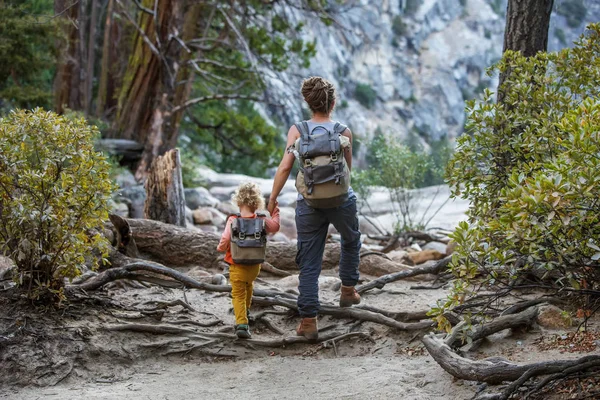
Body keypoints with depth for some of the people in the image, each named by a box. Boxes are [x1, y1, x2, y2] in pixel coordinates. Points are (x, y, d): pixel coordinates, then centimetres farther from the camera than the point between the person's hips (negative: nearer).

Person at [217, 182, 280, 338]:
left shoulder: (233, 221, -16)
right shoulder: (261, 221, -7)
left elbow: (225, 240, -19)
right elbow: (275, 226, 10)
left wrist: (220, 248, 2)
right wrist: (275, 211, 23)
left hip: (237, 267, -3)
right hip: (255, 266, 3)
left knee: (238, 295, 1)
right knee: (248, 286, 31)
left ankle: (241, 323, -16)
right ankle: (246, 310, 52)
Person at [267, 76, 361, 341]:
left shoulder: (297, 131, -4)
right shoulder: (343, 132, -4)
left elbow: (285, 167, -11)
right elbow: (347, 169, 3)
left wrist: (272, 199, -5)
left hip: (309, 205, 0)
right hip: (341, 200, 0)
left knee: (309, 264, 4)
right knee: (351, 242, 32)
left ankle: (308, 321, -1)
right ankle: (348, 291, 38)